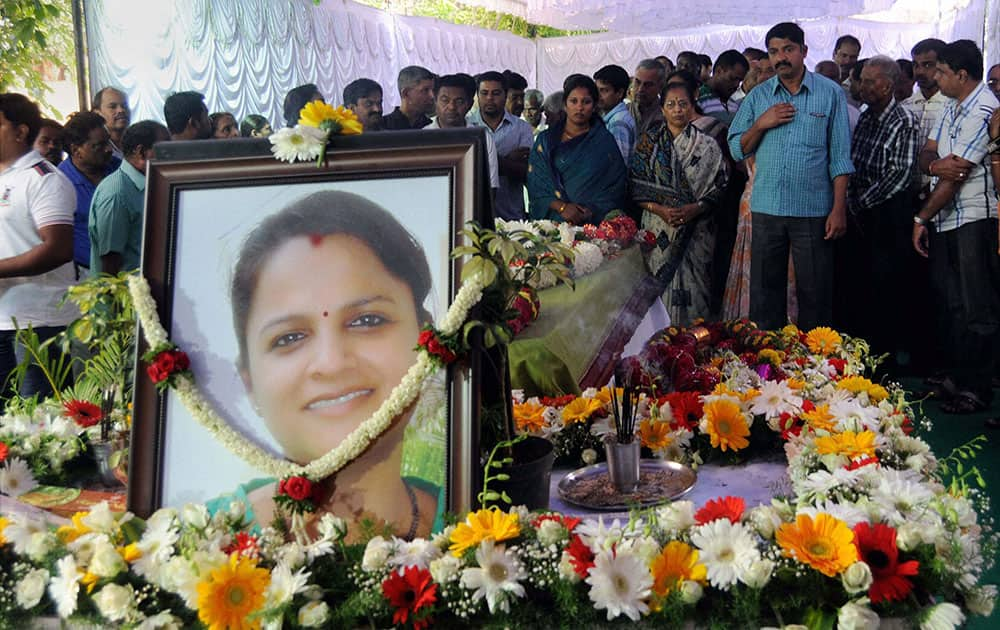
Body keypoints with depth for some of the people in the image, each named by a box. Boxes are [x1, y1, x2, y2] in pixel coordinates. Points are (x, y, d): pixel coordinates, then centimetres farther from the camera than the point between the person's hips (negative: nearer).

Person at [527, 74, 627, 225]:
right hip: (552, 221, 1)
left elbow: (616, 186, 5)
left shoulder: (605, 141, 10)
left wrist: (590, 212, -9)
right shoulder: (546, 140, 12)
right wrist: (561, 206, -10)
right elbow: (536, 182, 4)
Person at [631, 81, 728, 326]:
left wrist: (694, 209, -13)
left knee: (693, 287, -1)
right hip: (658, 231, 0)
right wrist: (660, 209, -12)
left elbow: (719, 188, 3)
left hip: (697, 231, 0)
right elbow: (637, 187, 2)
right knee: (660, 287, -1)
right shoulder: (647, 144, 7)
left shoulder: (707, 146, 6)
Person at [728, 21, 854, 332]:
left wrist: (839, 209, -7)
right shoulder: (758, 96, 9)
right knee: (764, 292, 8)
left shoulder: (830, 93, 2)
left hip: (814, 210, -2)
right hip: (766, 209, 2)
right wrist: (761, 124, -9)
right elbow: (737, 150, 8)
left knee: (815, 295, 4)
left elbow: (840, 157, 0)